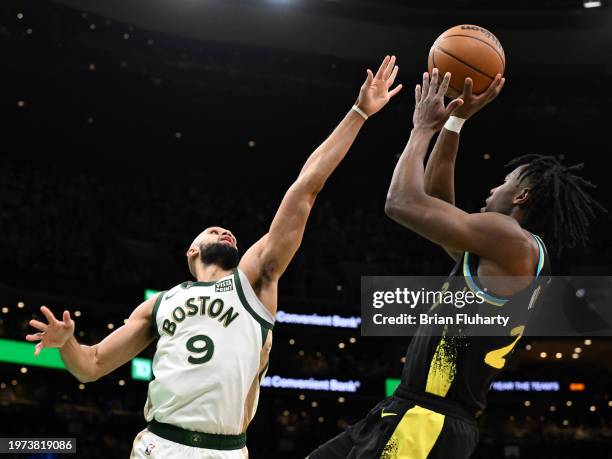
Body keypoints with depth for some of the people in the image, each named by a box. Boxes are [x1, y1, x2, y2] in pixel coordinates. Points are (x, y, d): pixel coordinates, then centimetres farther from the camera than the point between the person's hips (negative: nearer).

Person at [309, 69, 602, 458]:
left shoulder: (513, 240, -11)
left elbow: (403, 202, -14)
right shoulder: (502, 253, 19)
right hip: (412, 413, 10)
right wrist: (455, 120, 25)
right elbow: (435, 199, 28)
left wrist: (424, 127, 2)